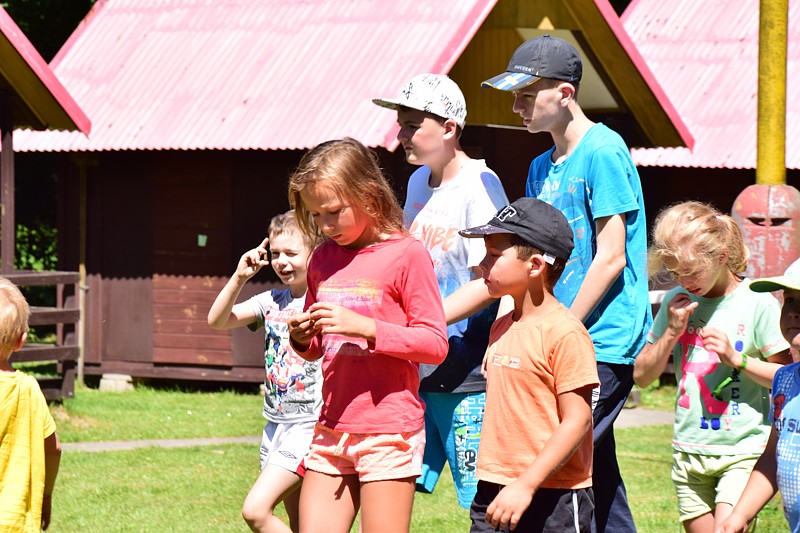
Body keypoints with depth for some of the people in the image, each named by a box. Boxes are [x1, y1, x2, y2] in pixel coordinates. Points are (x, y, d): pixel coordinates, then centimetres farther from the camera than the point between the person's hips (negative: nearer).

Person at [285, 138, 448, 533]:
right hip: (332, 429, 6)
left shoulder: (406, 254, -7)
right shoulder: (323, 258, 12)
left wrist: (364, 327, -20)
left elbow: (435, 344, -11)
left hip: (390, 430, -6)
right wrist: (302, 338, -1)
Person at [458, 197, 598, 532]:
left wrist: (526, 485, -22)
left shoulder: (565, 333, -13)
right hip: (495, 493, 8)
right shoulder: (501, 328, 14)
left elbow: (577, 421, -17)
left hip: (552, 501, -8)